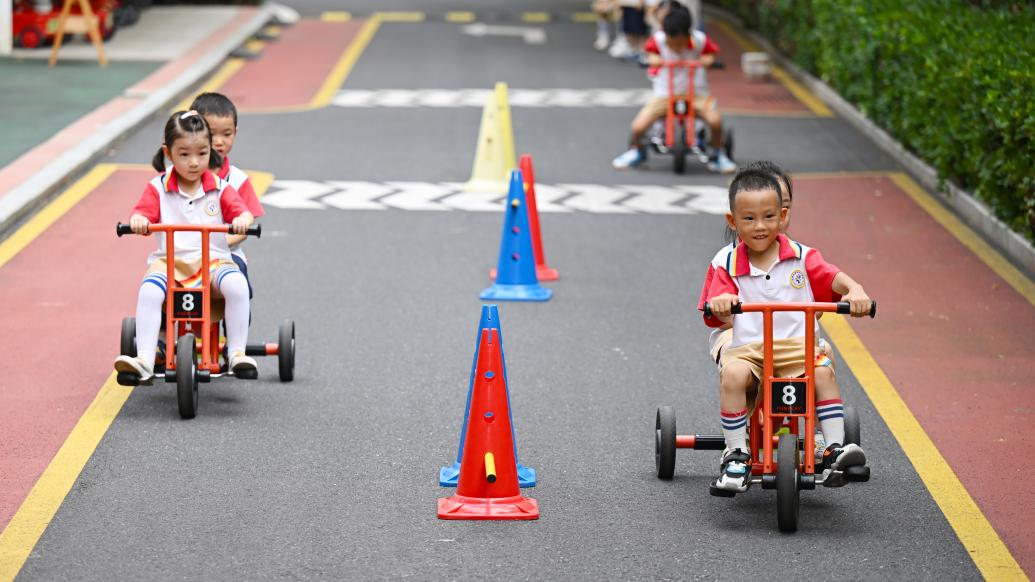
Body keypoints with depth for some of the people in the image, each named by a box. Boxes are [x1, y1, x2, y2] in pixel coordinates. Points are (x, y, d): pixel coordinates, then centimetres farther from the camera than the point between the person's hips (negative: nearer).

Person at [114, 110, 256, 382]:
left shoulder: (220, 189, 10)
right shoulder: (158, 188, 10)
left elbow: (241, 211, -2)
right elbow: (144, 211, -2)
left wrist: (242, 219, -27)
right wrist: (138, 220, -27)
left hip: (213, 260, 0)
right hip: (169, 260, 0)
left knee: (236, 285, -32)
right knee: (149, 291, -33)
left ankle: (237, 353, -24)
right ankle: (144, 360, -35)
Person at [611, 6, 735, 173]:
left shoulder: (699, 40, -14)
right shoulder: (658, 40, -13)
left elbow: (710, 53, 5)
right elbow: (650, 49, 9)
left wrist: (707, 59, -17)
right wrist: (653, 58, -13)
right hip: (664, 94, 1)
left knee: (715, 119, -29)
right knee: (639, 126, -18)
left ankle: (717, 155, 2)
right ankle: (635, 151, 20)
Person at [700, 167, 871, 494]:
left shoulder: (800, 257, 8)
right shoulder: (728, 265, 6)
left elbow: (834, 278, -5)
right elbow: (719, 318, -2)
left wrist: (856, 292, -28)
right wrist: (719, 304, -28)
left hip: (796, 345, 0)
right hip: (747, 347, 0)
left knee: (823, 372, -29)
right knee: (732, 375, -32)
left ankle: (834, 449, -23)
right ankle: (737, 455, -22)